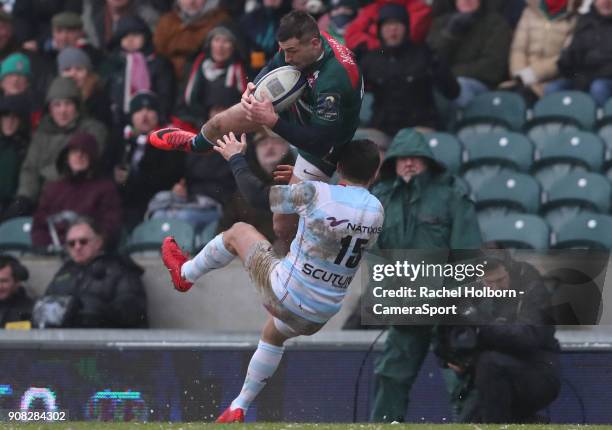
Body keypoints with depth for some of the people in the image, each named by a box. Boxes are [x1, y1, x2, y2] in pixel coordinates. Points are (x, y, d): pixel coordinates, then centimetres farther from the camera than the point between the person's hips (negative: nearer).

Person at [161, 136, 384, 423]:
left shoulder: (315, 193, -18)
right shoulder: (377, 211, -4)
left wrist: (236, 157, 11)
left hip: (283, 295, -4)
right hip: (319, 318, 4)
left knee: (238, 231, 21)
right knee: (273, 335, 39)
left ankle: (185, 273, 42)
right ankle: (239, 409, 43)